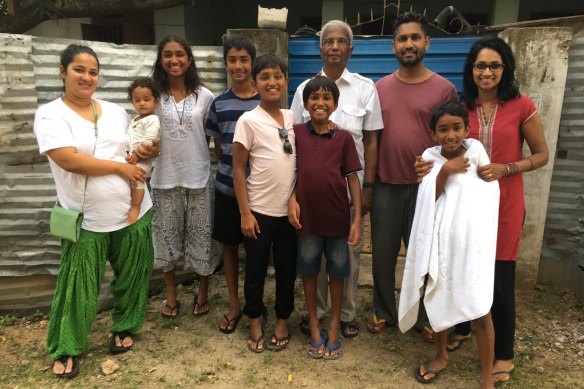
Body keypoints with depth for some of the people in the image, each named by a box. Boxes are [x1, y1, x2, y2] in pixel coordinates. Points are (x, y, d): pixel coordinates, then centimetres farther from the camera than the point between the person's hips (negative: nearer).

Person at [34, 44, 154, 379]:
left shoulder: (116, 112, 8)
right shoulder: (50, 114, -6)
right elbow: (70, 160, -19)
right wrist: (120, 167, -15)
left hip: (133, 213, 4)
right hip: (87, 222, -4)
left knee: (132, 278, 15)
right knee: (79, 288, 8)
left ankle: (124, 327, 39)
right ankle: (67, 348, 30)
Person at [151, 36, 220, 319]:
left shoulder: (204, 96, 0)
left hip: (198, 176, -1)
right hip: (165, 177, 1)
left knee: (201, 235, 7)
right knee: (166, 235, 11)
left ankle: (202, 293, 28)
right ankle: (171, 296, 30)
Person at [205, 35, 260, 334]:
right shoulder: (219, 104, 4)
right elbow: (218, 147, 10)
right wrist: (230, 168, 0)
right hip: (227, 186, 2)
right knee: (229, 245, 11)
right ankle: (234, 305, 27)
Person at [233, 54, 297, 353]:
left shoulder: (293, 118, 4)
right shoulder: (248, 121, -9)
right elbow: (238, 169, -8)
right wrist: (245, 213, -10)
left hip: (289, 210, 4)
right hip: (259, 211, -3)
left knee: (287, 269, 14)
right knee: (256, 270, 10)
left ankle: (282, 322, 34)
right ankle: (255, 323, 31)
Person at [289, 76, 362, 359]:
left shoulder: (343, 138, -4)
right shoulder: (296, 133, -2)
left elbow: (352, 178, -3)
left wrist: (357, 219, -6)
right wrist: (292, 199, -11)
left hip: (337, 216, 0)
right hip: (307, 215, 1)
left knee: (337, 272, 12)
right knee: (308, 270, 13)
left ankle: (334, 326, 31)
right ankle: (314, 325, 32)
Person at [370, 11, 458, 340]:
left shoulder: (444, 88, -1)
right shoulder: (380, 87, 5)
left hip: (426, 187, -1)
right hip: (386, 187, 2)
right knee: (383, 255, 10)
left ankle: (424, 317, 31)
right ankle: (384, 312, 31)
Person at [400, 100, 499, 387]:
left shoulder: (476, 150, -5)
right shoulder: (430, 157, 1)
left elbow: (490, 192, -2)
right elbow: (429, 200, -8)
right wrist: (444, 171, -18)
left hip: (472, 239, -3)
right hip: (440, 239, 3)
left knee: (479, 309, -3)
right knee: (438, 300, 16)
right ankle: (441, 356, 38)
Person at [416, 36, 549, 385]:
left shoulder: (521, 107, -7)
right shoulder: (461, 107, 2)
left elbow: (541, 155, 0)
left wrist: (506, 168, -17)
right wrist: (431, 163, -11)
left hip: (504, 204, -3)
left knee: (500, 278, 3)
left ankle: (504, 354, 23)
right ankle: (463, 327, 40)